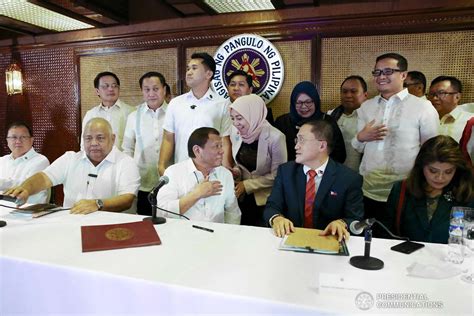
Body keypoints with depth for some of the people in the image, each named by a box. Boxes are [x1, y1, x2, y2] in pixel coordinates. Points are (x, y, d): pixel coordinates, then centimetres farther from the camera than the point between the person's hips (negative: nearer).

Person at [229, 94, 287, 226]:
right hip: (243, 198, 5)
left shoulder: (275, 137, -21)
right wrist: (236, 171, -10)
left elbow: (277, 175, -14)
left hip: (266, 201, -4)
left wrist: (247, 185, -16)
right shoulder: (236, 132, -4)